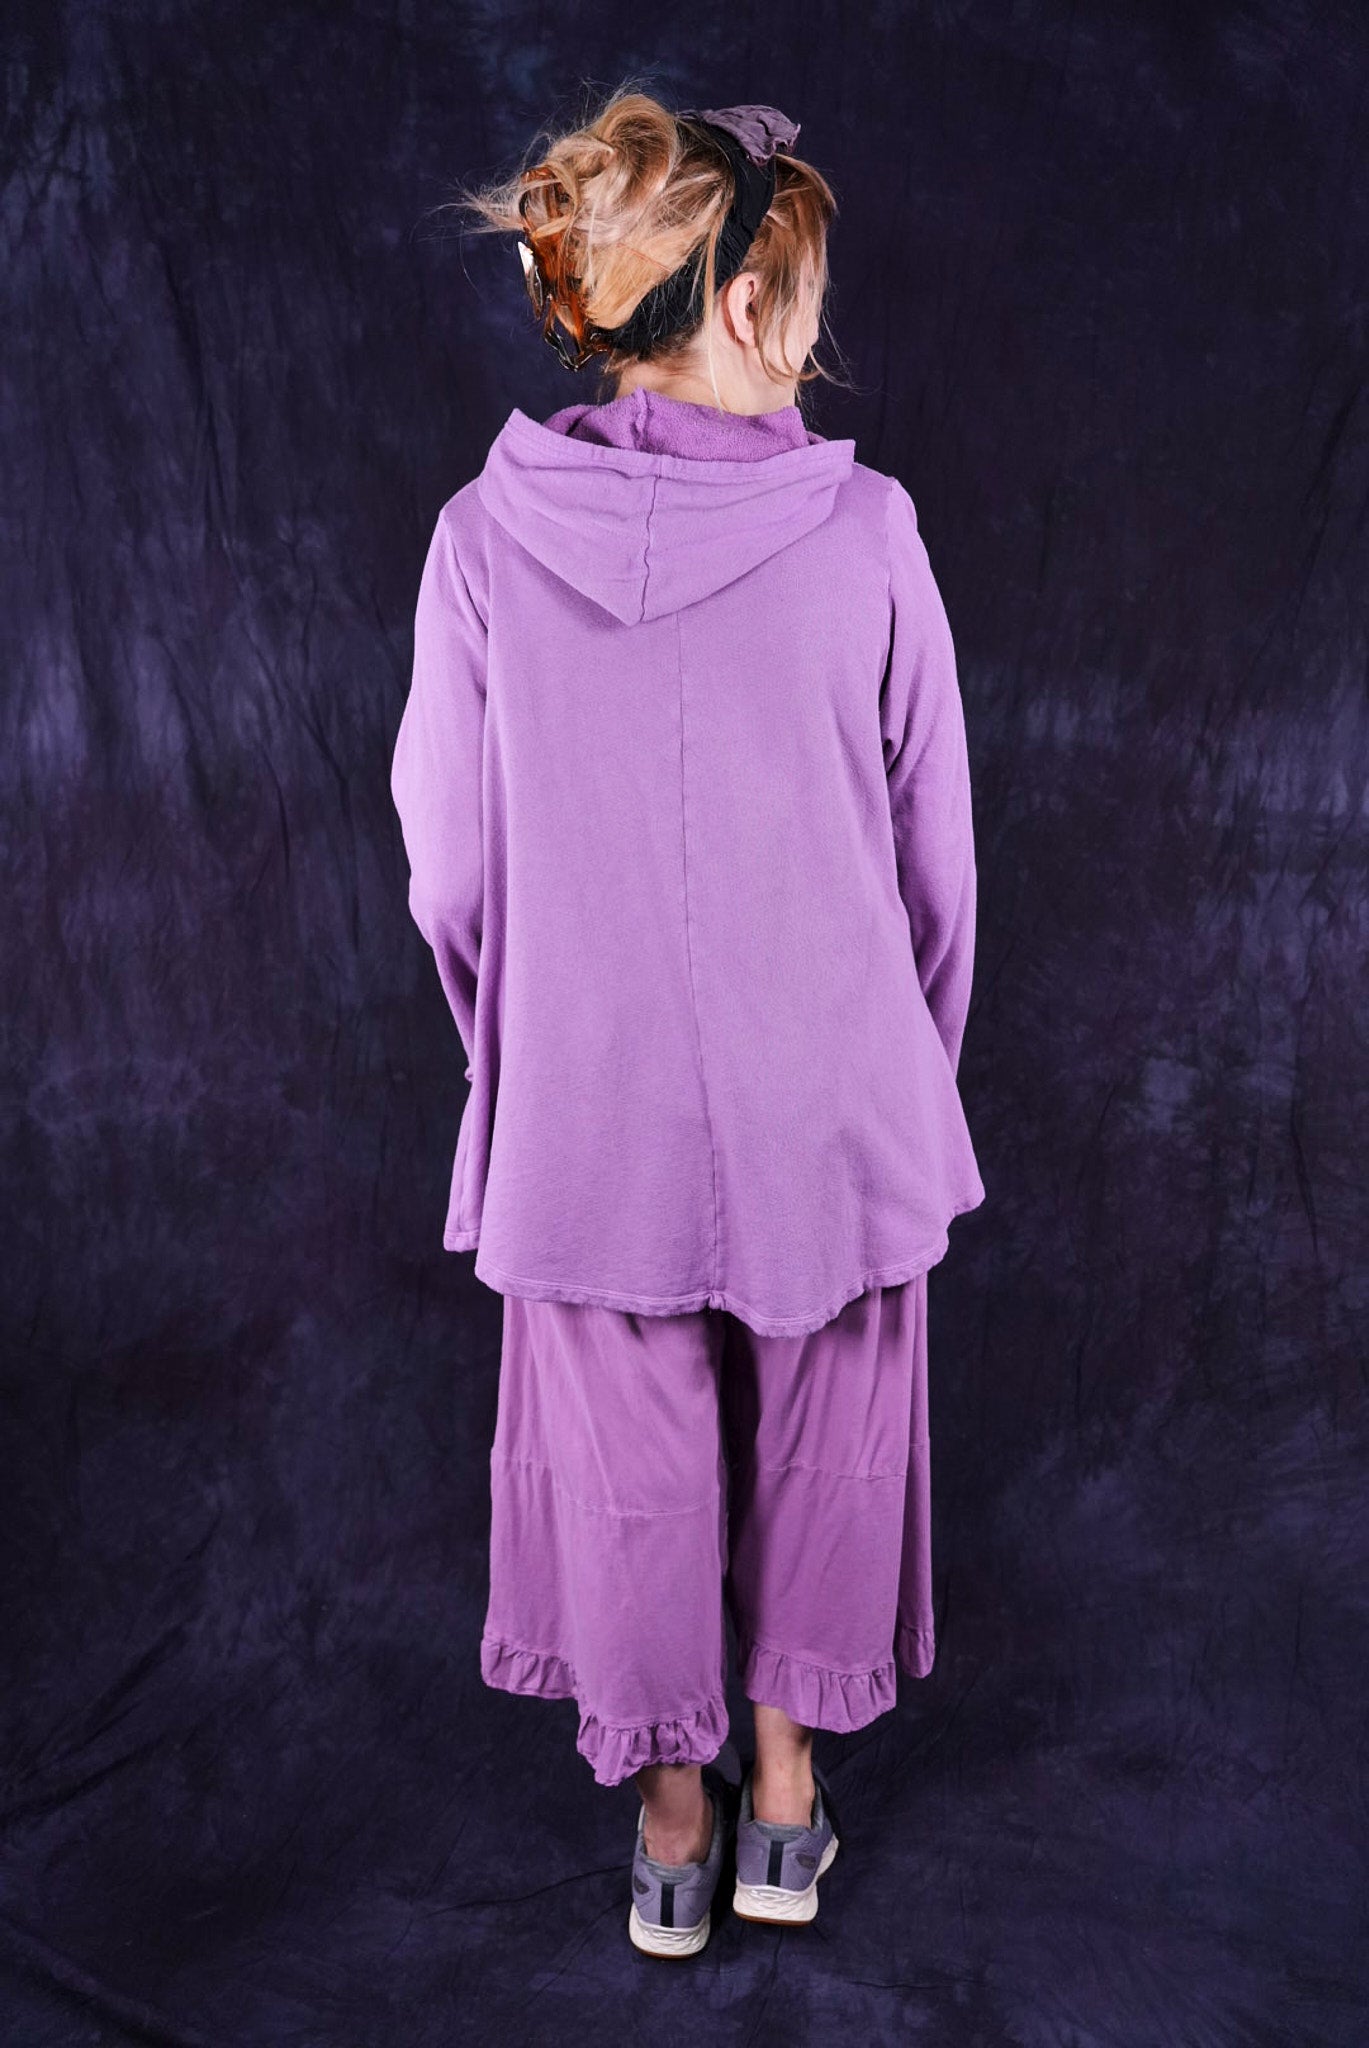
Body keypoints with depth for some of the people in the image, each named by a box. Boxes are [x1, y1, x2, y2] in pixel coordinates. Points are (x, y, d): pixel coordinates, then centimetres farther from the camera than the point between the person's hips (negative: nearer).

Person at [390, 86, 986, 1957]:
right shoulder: (862, 529, -13)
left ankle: (671, 1809, 38)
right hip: (828, 1100, 0)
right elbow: (935, 854, -5)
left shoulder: (486, 537, -10)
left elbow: (450, 869, -4)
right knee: (819, 1443, 21)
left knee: (631, 1457, 19)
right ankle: (788, 1787, 40)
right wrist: (916, 1064, 12)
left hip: (588, 1109, 1)